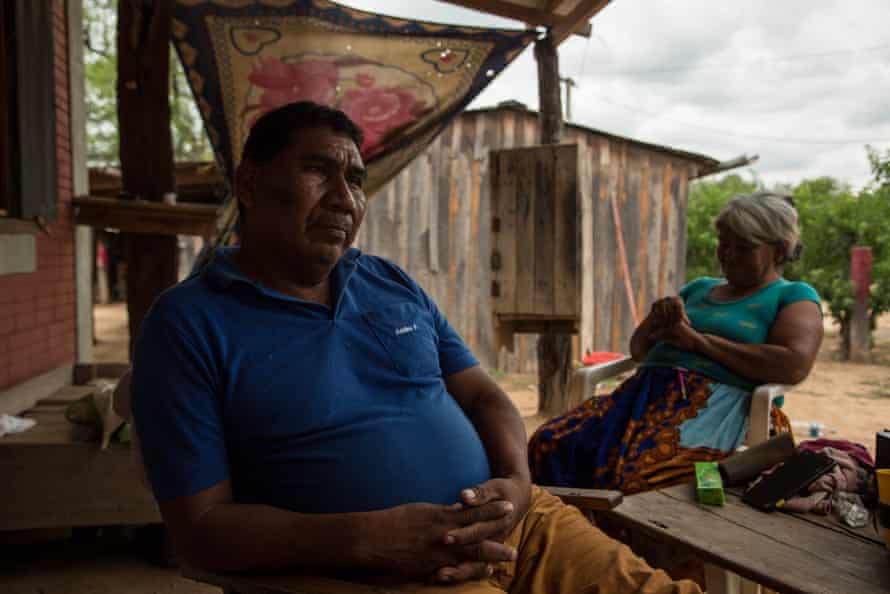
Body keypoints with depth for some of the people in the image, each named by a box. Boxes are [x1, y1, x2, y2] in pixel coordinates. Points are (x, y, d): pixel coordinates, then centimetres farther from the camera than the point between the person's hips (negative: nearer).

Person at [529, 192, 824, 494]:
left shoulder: (794, 296, 12)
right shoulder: (698, 287, 29)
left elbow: (794, 365, -8)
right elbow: (638, 349, 31)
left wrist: (699, 340, -5)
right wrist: (657, 317, 7)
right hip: (646, 389, 6)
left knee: (641, 476, -37)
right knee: (546, 443, -21)